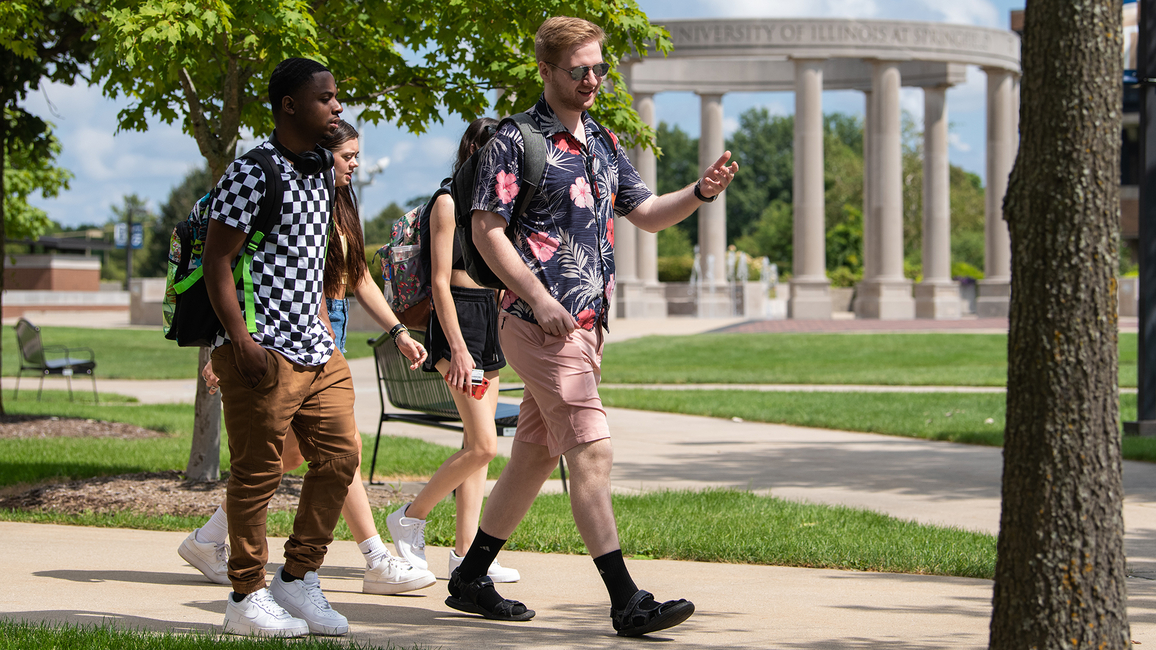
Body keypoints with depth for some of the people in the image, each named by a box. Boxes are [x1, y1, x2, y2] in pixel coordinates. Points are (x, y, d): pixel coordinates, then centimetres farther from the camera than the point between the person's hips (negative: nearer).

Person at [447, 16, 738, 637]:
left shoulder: (604, 144, 17)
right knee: (591, 449, -13)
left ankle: (470, 580, 24)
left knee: (535, 454, 13)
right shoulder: (515, 142, -7)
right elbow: (486, 229, -11)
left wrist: (700, 192, 0)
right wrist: (540, 300, -19)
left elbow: (646, 214, 21)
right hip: (539, 322, -8)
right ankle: (627, 602, -15)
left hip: (586, 324, 8)